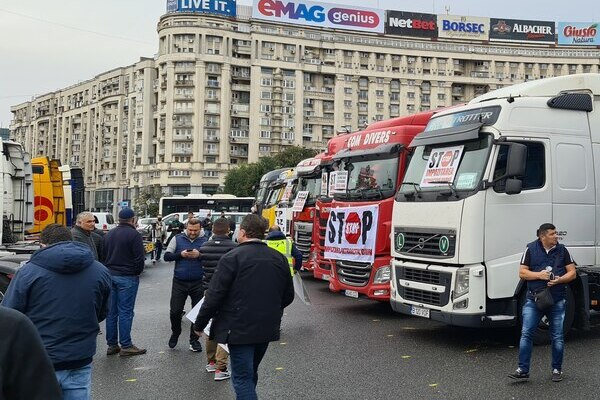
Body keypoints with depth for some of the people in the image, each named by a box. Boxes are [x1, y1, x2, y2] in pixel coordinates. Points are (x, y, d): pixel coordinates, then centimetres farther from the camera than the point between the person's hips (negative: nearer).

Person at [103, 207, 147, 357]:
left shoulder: (109, 234, 12)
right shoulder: (134, 235, -11)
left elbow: (103, 256, 16)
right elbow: (140, 258, -13)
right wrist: (137, 272, 3)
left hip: (110, 276, 7)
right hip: (127, 277, -7)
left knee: (111, 311, 10)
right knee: (125, 311, -3)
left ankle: (112, 345, 16)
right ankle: (126, 346, 1)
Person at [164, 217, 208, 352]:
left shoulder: (204, 241, 2)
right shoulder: (177, 239, 4)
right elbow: (167, 256, 0)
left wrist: (199, 255, -22)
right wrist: (180, 254, -15)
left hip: (198, 284, 0)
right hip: (179, 282, 0)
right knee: (175, 311, 3)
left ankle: (194, 339, 22)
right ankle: (175, 333, 31)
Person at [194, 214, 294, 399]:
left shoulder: (231, 258, -14)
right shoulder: (279, 258, 3)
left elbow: (214, 296, -14)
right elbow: (288, 296, 10)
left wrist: (199, 324, -2)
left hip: (240, 329, -6)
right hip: (268, 329, 6)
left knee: (242, 378, 0)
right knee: (250, 373, 23)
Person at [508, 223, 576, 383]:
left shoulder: (562, 250, 6)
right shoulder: (531, 249, 1)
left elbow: (572, 273, 7)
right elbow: (522, 273, 1)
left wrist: (559, 279, -12)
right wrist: (539, 275, -15)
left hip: (557, 301, 1)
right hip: (534, 299, -1)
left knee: (557, 337, 7)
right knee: (526, 334, -6)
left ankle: (557, 370, 23)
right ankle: (523, 370, -2)